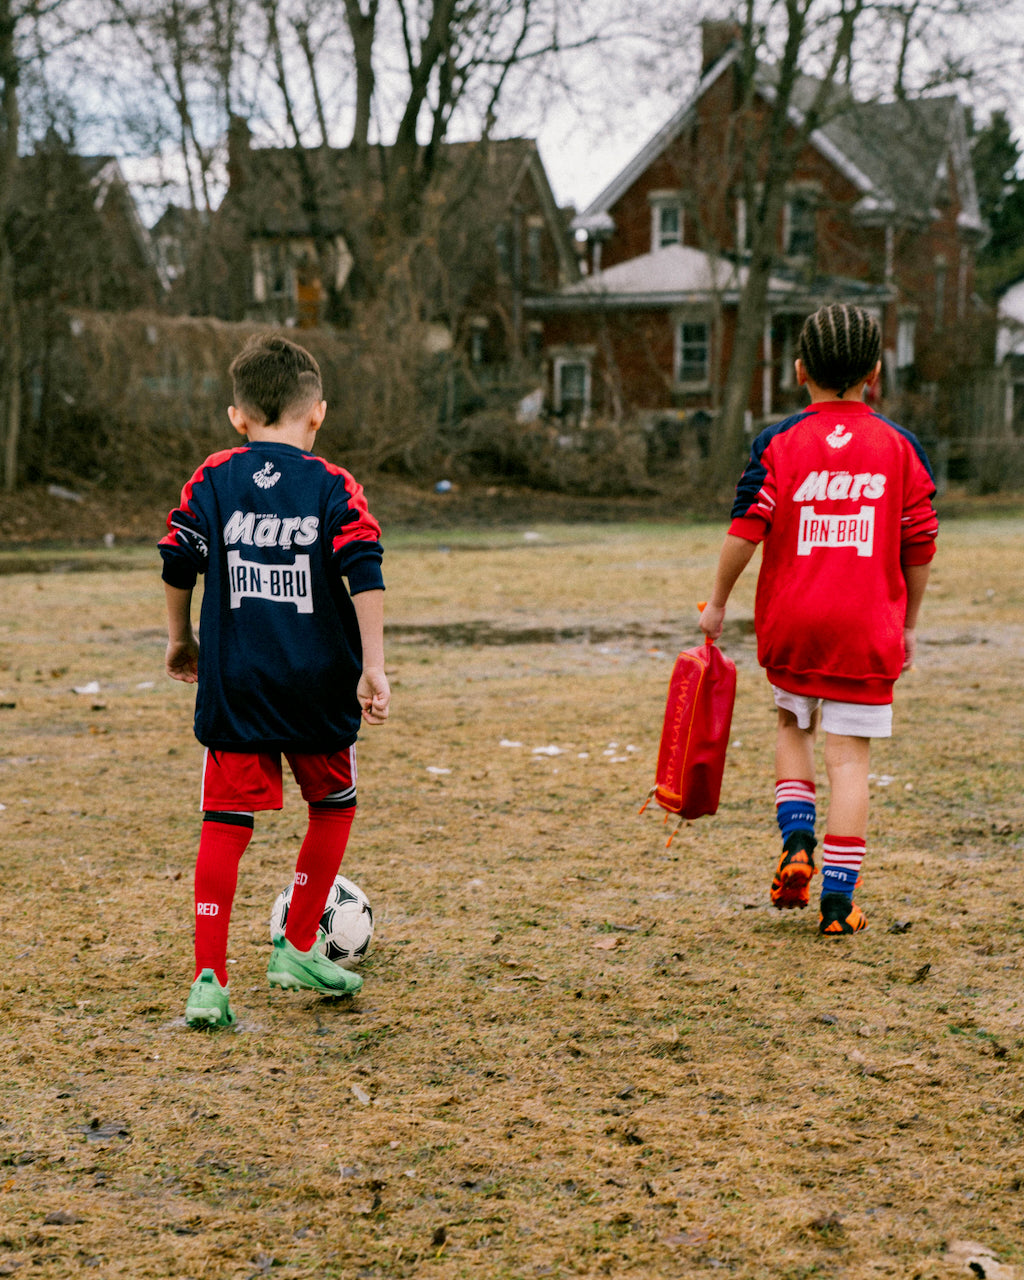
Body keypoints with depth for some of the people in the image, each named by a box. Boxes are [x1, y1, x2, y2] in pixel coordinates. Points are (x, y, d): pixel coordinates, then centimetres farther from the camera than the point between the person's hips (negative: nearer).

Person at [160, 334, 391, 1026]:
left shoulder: (211, 480, 3)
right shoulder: (333, 486, -2)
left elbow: (178, 565, 6)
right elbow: (366, 577, -11)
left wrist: (181, 639, 21)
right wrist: (373, 667, -10)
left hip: (233, 683, 1)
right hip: (317, 683, -1)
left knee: (225, 825, 2)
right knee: (334, 807, 21)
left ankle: (210, 979, -6)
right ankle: (298, 949, 24)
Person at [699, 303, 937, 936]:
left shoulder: (778, 443, -1)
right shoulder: (900, 446, 1)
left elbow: (746, 529, -6)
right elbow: (921, 545, 4)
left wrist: (718, 600, 6)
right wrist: (909, 623, 15)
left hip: (790, 622, 1)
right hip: (866, 624, -1)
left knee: (794, 726, 24)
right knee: (849, 756, 1)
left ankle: (798, 843, 6)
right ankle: (838, 899, -2)